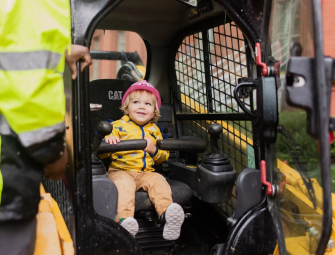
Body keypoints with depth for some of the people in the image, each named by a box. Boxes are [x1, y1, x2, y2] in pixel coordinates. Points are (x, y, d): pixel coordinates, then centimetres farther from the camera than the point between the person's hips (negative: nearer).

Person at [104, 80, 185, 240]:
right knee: (124, 185, -34)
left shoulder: (154, 130, 18)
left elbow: (163, 157, 21)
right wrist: (108, 140, -22)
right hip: (121, 171, -3)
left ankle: (167, 212, -44)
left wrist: (154, 150, -3)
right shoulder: (118, 126, 6)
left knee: (159, 182, -26)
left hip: (146, 173, 3)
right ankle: (125, 219, -49)